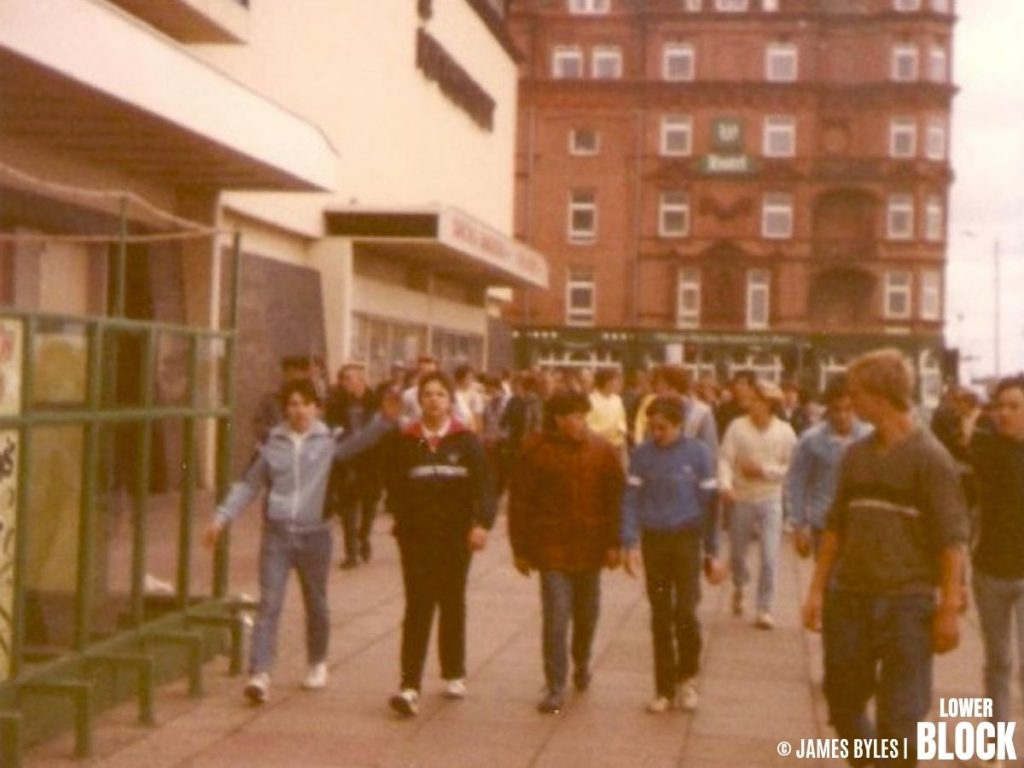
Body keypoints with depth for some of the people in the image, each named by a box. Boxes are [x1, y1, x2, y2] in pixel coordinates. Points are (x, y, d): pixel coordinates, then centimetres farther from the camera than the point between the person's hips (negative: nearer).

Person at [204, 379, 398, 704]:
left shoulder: (329, 440, -1)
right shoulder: (271, 443, 4)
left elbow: (361, 441, -18)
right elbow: (248, 484, 11)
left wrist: (386, 420, -34)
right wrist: (221, 518, 5)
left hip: (315, 534, 0)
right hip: (277, 533, 0)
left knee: (316, 605, 14)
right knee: (269, 604, -8)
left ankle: (317, 663, 34)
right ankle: (260, 674, -10)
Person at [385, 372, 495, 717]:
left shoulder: (467, 442, -1)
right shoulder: (406, 442, 1)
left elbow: (483, 485, -7)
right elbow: (394, 487, 6)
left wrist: (482, 523, -20)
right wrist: (404, 523, -2)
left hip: (456, 536, 1)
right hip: (416, 536, -1)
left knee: (452, 604, 13)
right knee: (418, 607, -7)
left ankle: (454, 674, 28)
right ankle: (410, 687, -11)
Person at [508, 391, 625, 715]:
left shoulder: (602, 452, 0)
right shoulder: (537, 452, -6)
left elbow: (617, 499, 3)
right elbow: (520, 502, -2)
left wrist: (614, 543, -3)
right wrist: (521, 550, -2)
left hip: (590, 548, 3)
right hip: (551, 550, -3)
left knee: (587, 615, 16)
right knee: (556, 617, -7)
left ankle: (581, 664, 42)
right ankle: (555, 688, 0)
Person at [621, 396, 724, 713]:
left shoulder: (698, 453, -4)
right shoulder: (642, 454, -1)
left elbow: (708, 503, 0)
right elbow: (631, 500, 0)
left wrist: (712, 553, 1)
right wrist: (630, 544, -10)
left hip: (686, 539, -2)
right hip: (653, 540, 2)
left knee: (685, 611, -11)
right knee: (660, 617, 7)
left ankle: (687, 677, 13)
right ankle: (664, 688, 17)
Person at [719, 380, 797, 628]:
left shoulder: (785, 432, -7)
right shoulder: (737, 427, -8)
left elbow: (791, 468, -4)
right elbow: (725, 459, -12)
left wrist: (763, 470, -16)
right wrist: (726, 485, -28)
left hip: (770, 501, -1)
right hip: (741, 499, 1)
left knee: (769, 558, -7)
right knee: (737, 553, 14)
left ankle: (764, 608, 5)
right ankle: (739, 587, 45)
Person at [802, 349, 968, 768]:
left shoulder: (929, 457, -9)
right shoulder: (856, 454, 8)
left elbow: (952, 539, -10)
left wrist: (949, 609, -13)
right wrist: (817, 589, 11)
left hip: (906, 603, -6)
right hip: (849, 599, 6)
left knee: (900, 718, 1)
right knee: (843, 704, 13)